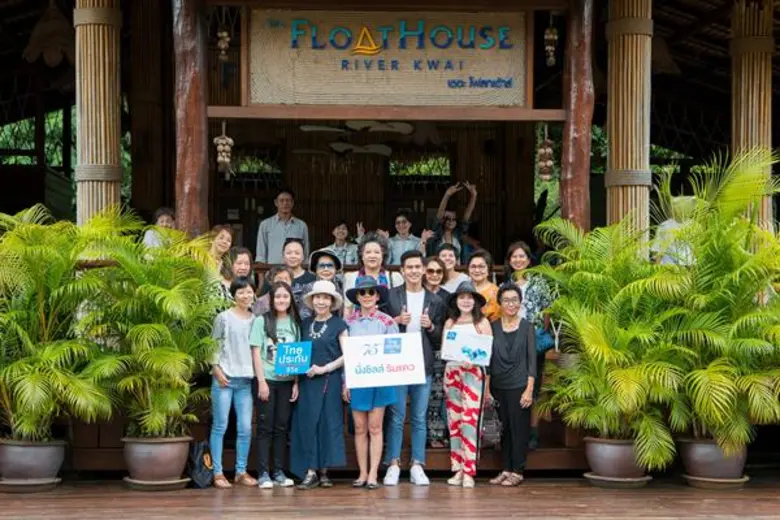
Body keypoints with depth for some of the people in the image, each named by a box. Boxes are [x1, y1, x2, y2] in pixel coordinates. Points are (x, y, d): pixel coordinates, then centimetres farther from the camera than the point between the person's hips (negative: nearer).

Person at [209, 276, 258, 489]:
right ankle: (217, 473, 3)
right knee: (220, 426, -1)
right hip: (224, 379, -4)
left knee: (246, 428, 3)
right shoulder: (224, 318, 0)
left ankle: (241, 472, 13)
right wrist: (217, 370, -9)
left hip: (246, 380, 4)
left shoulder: (256, 320, 10)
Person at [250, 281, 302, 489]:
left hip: (287, 380, 3)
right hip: (267, 379, -3)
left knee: (282, 427, 6)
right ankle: (263, 474, 1)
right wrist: (261, 381, -10)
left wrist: (296, 382, 2)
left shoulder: (294, 323, 9)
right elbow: (256, 353, -3)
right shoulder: (261, 321, 0)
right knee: (265, 427, -2)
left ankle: (279, 472, 11)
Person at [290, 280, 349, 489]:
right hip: (307, 382, 3)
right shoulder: (306, 324, 12)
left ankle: (323, 471, 6)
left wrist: (324, 368, -13)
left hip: (330, 381, -3)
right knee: (307, 424, -4)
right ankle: (309, 472, -2)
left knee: (328, 423, -2)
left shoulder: (339, 325, 1)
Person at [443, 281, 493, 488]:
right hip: (452, 372, 4)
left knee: (470, 420, -11)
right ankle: (458, 469, 7)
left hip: (473, 372, -4)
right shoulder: (450, 323, 15)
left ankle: (469, 471, -10)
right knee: (454, 421, 3)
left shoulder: (482, 322, 5)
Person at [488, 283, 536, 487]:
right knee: (503, 429, 7)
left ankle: (517, 471, 7)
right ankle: (505, 470, 14)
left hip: (519, 386, -3)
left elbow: (532, 360, -2)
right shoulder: (493, 327, 5)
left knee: (519, 429, 0)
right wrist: (486, 389, 3)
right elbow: (488, 359, 8)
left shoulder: (527, 327, 0)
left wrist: (529, 390, -9)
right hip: (498, 386, 3)